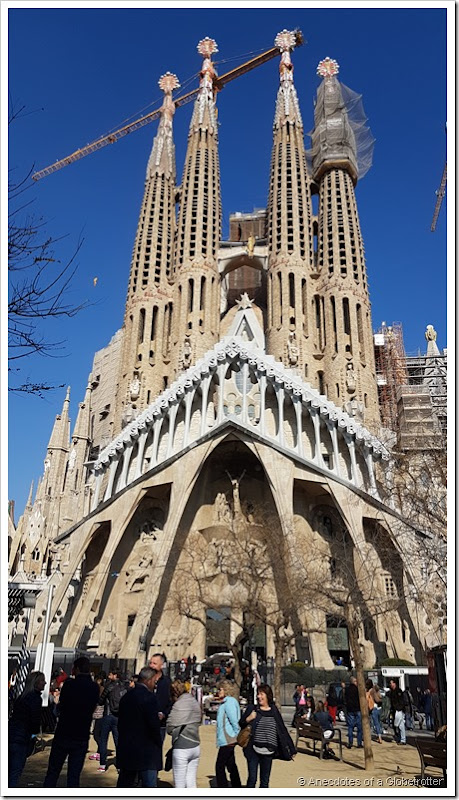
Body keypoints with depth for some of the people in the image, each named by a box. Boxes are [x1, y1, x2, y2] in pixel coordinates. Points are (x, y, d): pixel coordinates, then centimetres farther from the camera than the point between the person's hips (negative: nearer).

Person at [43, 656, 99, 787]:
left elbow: (61, 704, 0)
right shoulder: (95, 688, -4)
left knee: (52, 773, 12)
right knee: (74, 775, 9)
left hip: (63, 735, -2)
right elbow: (93, 708, 9)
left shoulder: (69, 684, -13)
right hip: (82, 737, 2)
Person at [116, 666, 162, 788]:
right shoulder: (149, 697, -17)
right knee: (149, 785, -1)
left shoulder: (126, 696, 9)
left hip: (125, 749, 8)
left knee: (124, 783, 17)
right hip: (146, 752, -8)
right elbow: (154, 724, -20)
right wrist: (158, 743, -4)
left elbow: (120, 722, 13)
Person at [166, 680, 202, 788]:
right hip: (195, 746, 7)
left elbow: (169, 727, -9)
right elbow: (198, 722, 10)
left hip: (181, 748, -7)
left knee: (179, 785, 4)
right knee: (191, 783, 13)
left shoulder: (179, 704, -13)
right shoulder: (195, 702, 8)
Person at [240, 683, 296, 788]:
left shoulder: (274, 711, 3)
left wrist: (290, 749, 9)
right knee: (252, 778, 0)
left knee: (265, 781, 10)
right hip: (254, 751, -2)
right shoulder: (252, 708, -1)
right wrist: (248, 719, -16)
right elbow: (241, 724, 4)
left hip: (268, 752, 2)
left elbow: (282, 730, 8)